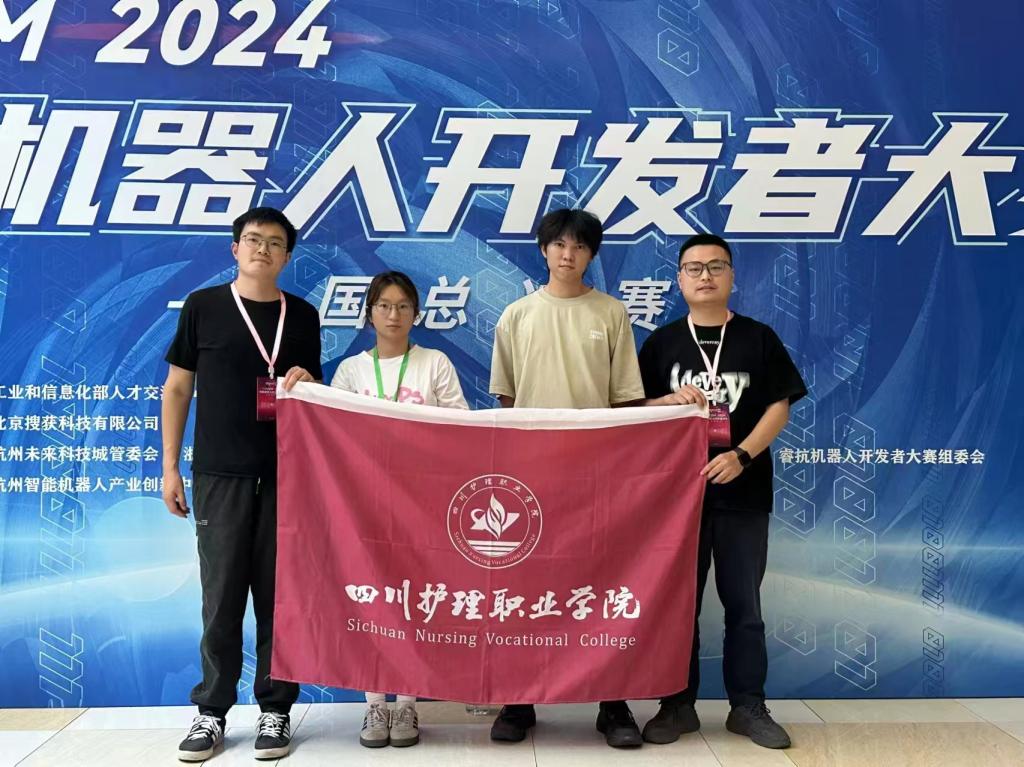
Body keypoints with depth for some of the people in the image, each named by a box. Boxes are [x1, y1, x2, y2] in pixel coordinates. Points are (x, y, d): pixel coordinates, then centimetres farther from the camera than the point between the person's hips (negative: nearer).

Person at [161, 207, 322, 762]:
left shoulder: (303, 315, 9)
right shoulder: (203, 306, 5)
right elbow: (177, 389, 7)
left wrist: (305, 382, -7)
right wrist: (170, 466, 2)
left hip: (285, 473, 1)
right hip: (220, 472, -1)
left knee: (279, 594, 5)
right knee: (221, 595, 3)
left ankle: (275, 709, 17)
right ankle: (211, 710, 19)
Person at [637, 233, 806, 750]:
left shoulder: (758, 338, 4)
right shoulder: (662, 342, 6)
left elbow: (779, 407, -2)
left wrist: (742, 456, -16)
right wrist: (672, 401, -15)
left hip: (743, 492, 0)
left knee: (744, 605, 9)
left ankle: (748, 706, 23)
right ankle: (678, 705, 21)